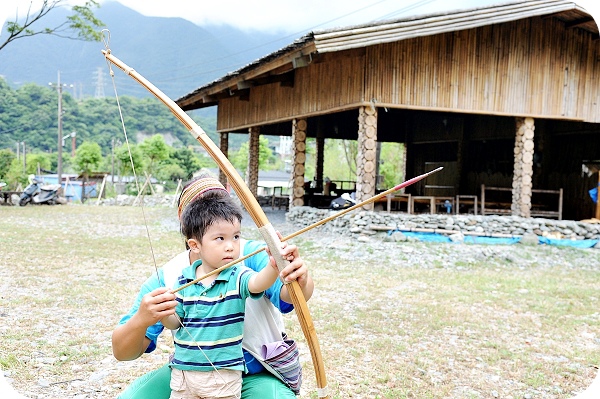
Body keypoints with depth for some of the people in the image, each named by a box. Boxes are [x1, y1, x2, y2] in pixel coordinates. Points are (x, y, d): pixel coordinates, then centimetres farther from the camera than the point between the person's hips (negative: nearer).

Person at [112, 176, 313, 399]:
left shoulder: (253, 257, -17)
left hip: (256, 376, -3)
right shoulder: (167, 278, -11)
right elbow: (122, 352, -12)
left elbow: (286, 293, -38)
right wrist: (141, 320, -35)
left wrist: (300, 282, -63)